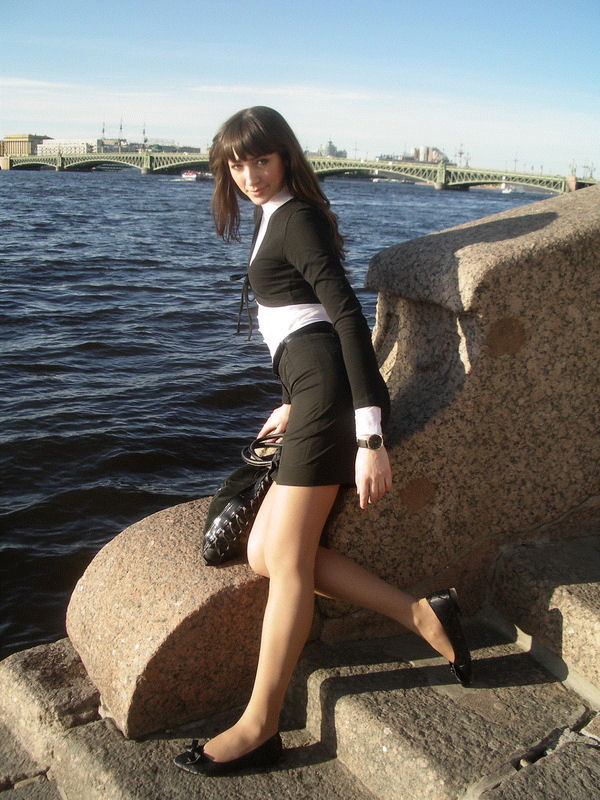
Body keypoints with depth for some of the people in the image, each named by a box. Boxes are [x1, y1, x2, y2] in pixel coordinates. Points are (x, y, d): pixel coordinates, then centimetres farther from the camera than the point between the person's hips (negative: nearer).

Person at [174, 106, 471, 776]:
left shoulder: (296, 218, -4)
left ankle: (258, 727, 4)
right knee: (264, 554, 2)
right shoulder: (273, 219, 25)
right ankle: (422, 615, 2)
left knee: (286, 562, -7)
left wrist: (370, 437, -24)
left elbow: (349, 317, -15)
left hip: (329, 388, -10)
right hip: (316, 395, 10)